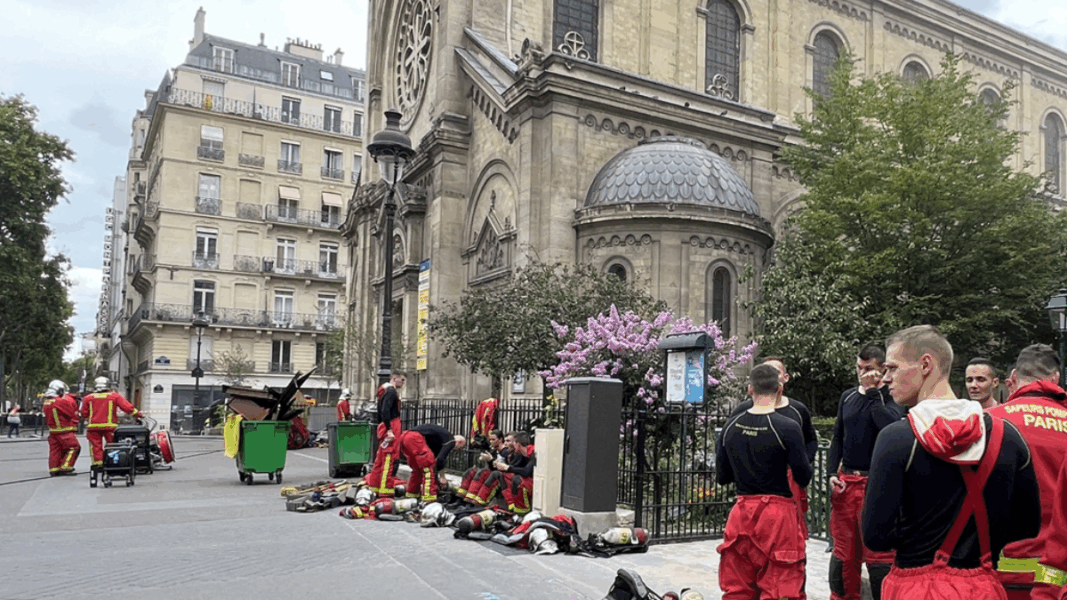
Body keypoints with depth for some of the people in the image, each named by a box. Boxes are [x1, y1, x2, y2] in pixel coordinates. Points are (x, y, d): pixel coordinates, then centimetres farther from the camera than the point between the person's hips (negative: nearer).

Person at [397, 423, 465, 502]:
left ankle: (411, 496, 32)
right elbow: (440, 459, -9)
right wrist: (442, 477, 4)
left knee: (418, 468, 23)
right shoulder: (451, 441, 2)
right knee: (429, 466, -5)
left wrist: (436, 478, 36)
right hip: (415, 437, -10)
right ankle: (429, 499, -8)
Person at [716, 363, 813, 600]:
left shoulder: (730, 426, 0)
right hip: (778, 514, -4)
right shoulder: (788, 428, -13)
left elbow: (722, 477, 6)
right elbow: (803, 478, -8)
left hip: (741, 513, 4)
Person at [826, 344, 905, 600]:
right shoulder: (848, 397, 14)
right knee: (844, 551, 11)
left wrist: (873, 392, -16)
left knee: (878, 552, -3)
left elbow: (889, 424, -24)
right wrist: (832, 472, 7)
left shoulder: (890, 397, -2)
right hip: (846, 482, 5)